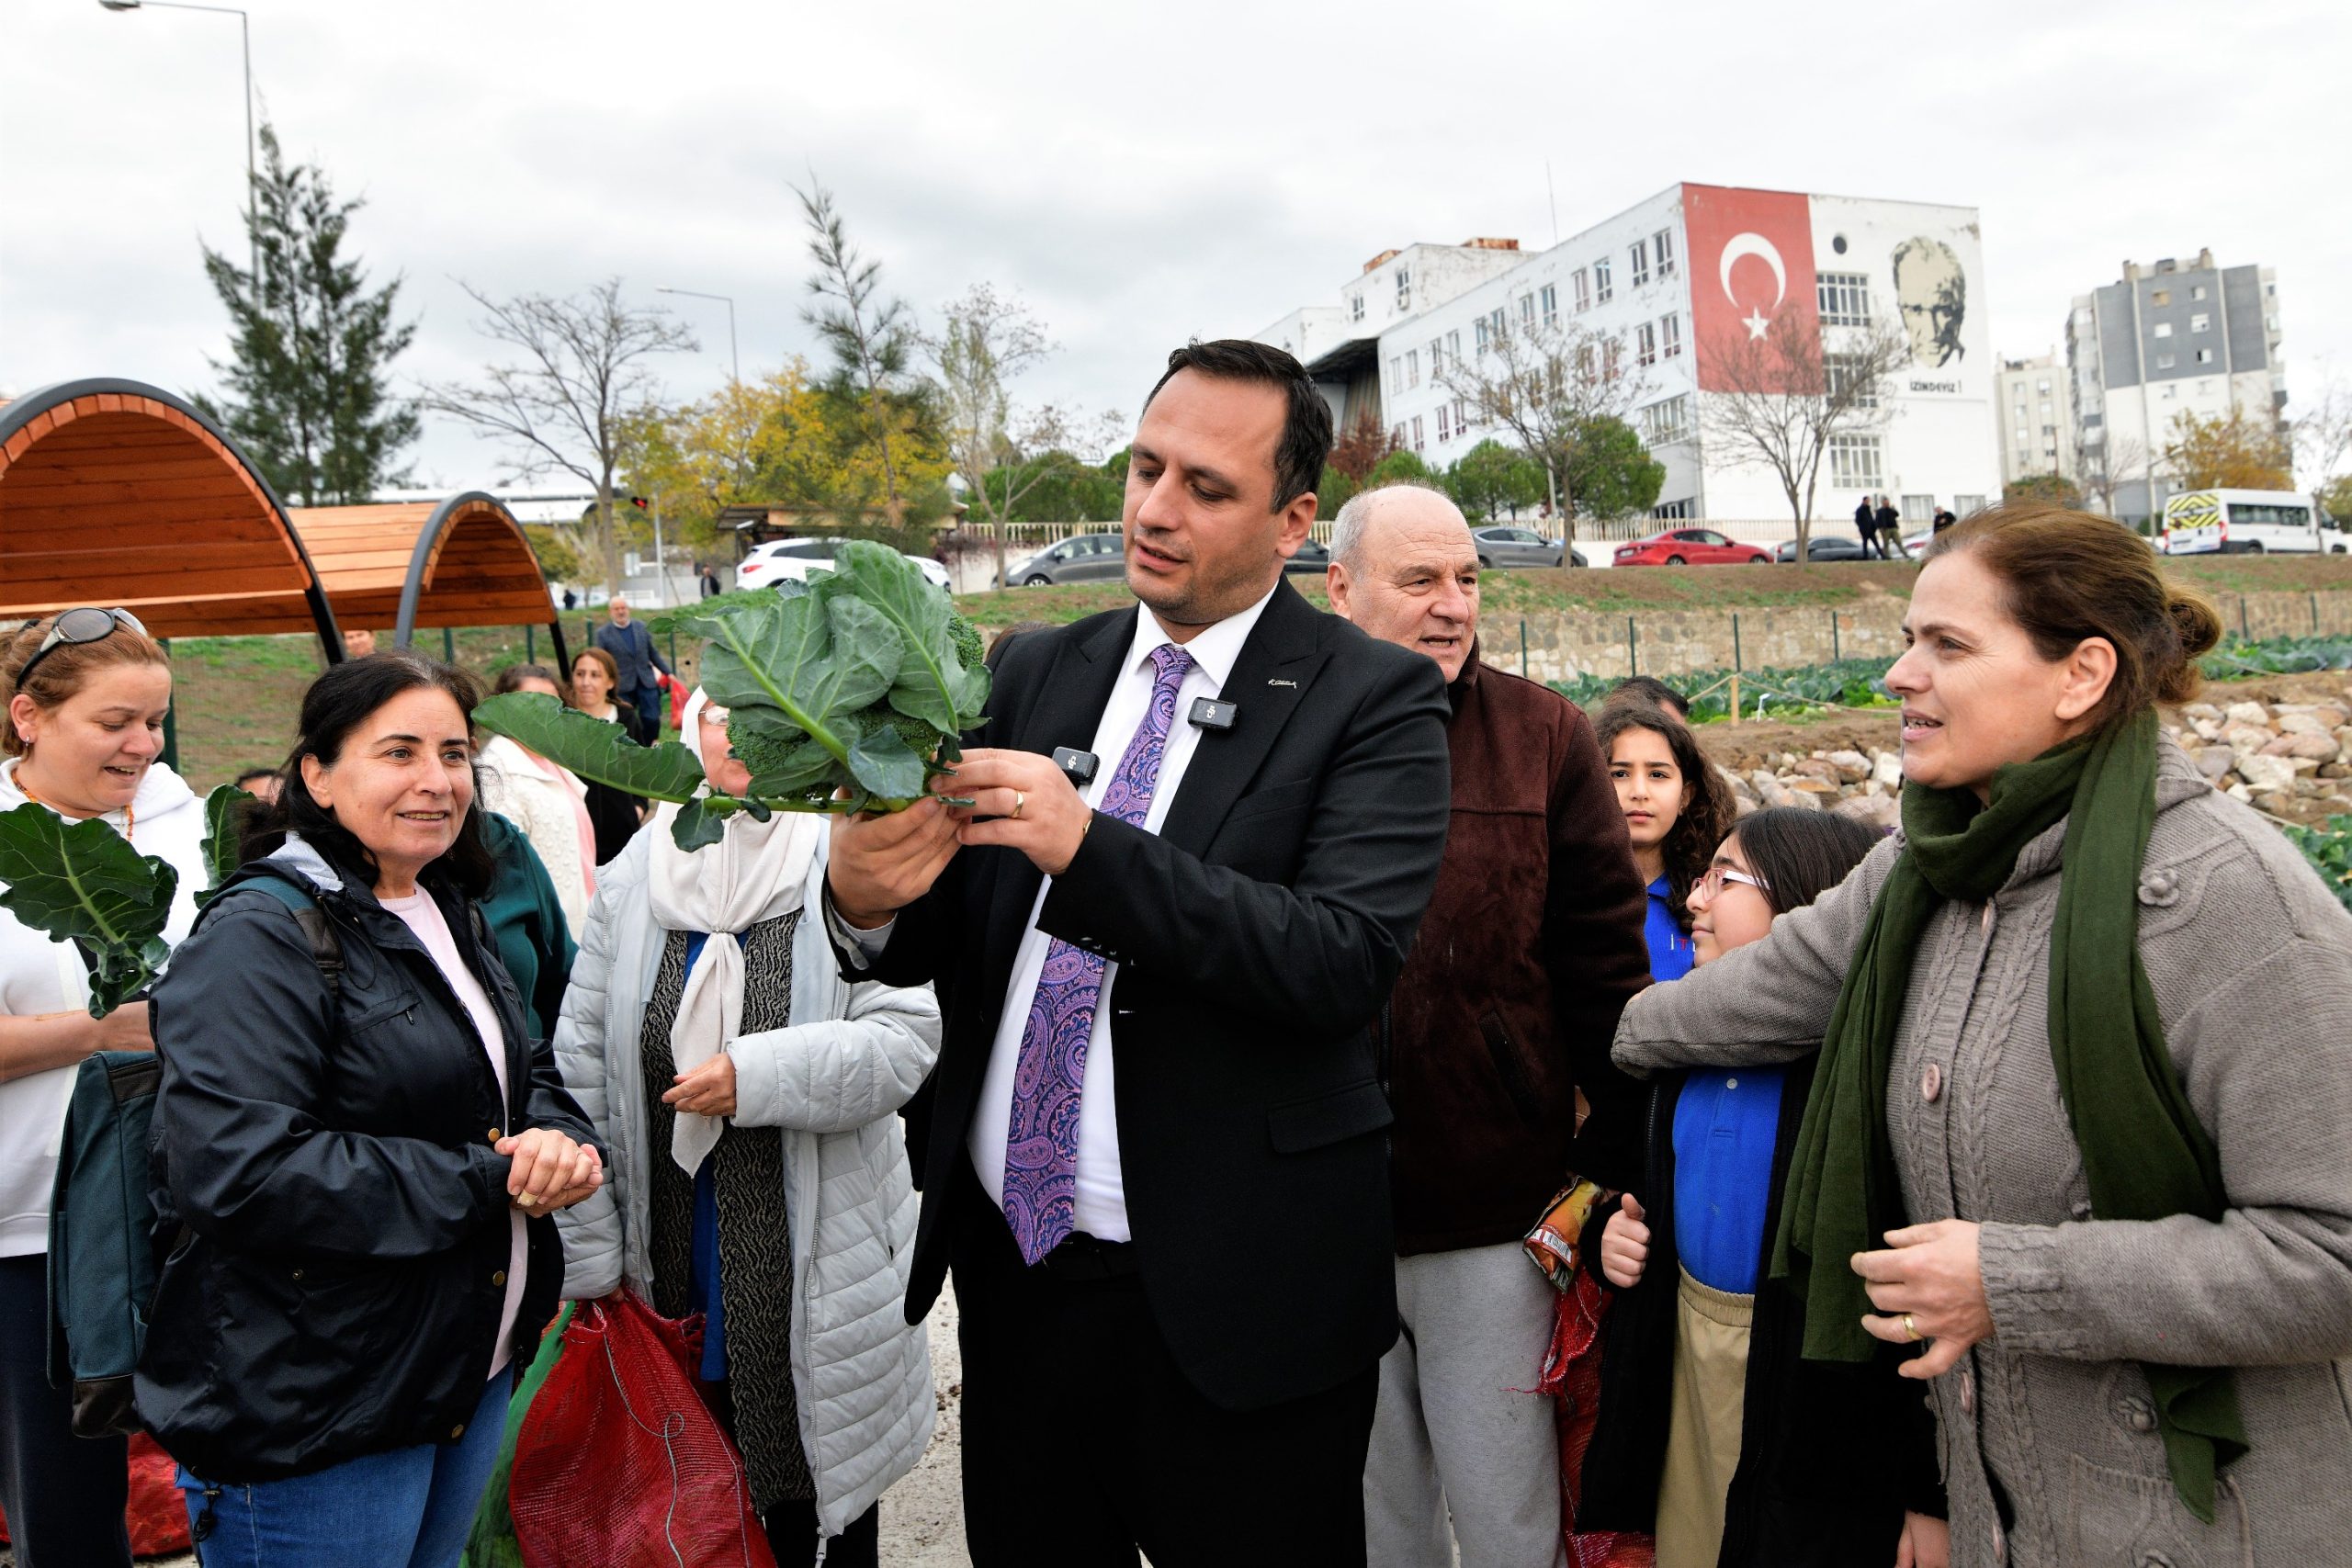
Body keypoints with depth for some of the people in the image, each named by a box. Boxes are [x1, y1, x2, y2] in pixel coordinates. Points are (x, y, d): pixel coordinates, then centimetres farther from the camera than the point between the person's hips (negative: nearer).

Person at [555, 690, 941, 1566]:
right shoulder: (635, 879, 1)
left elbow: (907, 1035, -17)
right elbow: (581, 1064, 3)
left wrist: (756, 1076, -25)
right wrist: (590, 1257, 3)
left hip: (820, 1255, -3)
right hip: (682, 1264, 3)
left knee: (827, 1476, 13)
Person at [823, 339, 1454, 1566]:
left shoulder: (1373, 700, -9)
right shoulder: (1037, 673, 6)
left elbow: (1346, 961, -22)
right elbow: (945, 945, 6)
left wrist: (1088, 847, -31)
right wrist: (869, 898, -17)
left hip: (1225, 1302, -4)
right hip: (1010, 1265, 5)